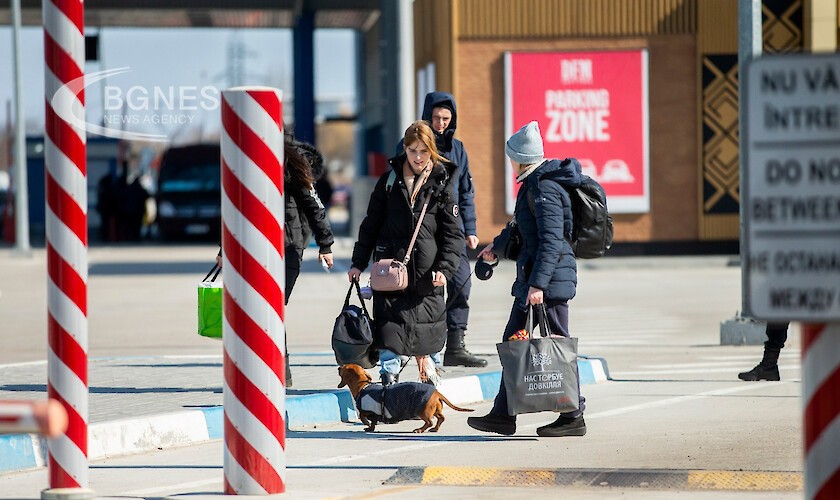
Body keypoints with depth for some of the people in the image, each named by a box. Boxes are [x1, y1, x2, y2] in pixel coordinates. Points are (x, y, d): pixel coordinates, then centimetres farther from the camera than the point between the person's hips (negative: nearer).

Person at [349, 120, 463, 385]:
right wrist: (359, 262, 8)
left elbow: (453, 233, 1)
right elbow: (371, 224, 11)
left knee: (426, 329, 8)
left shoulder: (442, 183, 2)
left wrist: (445, 269, -11)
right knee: (390, 327, -6)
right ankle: (389, 380, -4)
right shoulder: (390, 180, 6)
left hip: (426, 272, 0)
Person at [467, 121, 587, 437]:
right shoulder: (535, 183, 13)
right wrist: (498, 246, 42)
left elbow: (552, 241, -24)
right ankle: (503, 414, 16)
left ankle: (573, 417, 4)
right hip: (532, 276, 10)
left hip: (549, 276, -10)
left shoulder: (545, 188, -18)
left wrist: (538, 283, -28)